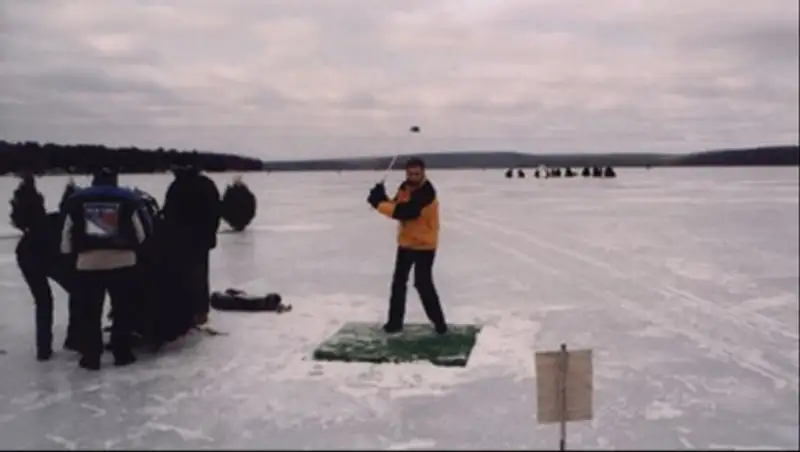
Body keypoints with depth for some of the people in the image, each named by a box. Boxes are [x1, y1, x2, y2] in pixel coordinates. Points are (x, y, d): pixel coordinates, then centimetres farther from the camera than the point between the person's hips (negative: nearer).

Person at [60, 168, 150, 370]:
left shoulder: (77, 201, 11)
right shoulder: (127, 199, 7)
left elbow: (67, 233, 8)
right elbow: (140, 234, 5)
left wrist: (68, 254, 21)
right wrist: (132, 247, 22)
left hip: (88, 262, 1)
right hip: (122, 261, -1)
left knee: (90, 311, 9)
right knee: (122, 309, 12)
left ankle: (91, 357, 12)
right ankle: (122, 353, 16)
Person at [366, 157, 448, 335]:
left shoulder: (426, 192, -25)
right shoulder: (405, 187, 3)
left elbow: (405, 212, -32)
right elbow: (396, 207, 4)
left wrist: (379, 204, -27)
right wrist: (382, 198, -16)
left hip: (424, 246, -8)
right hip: (406, 243, 8)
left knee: (423, 283, -11)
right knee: (398, 282, 12)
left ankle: (438, 321, 5)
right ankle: (395, 321, 23)